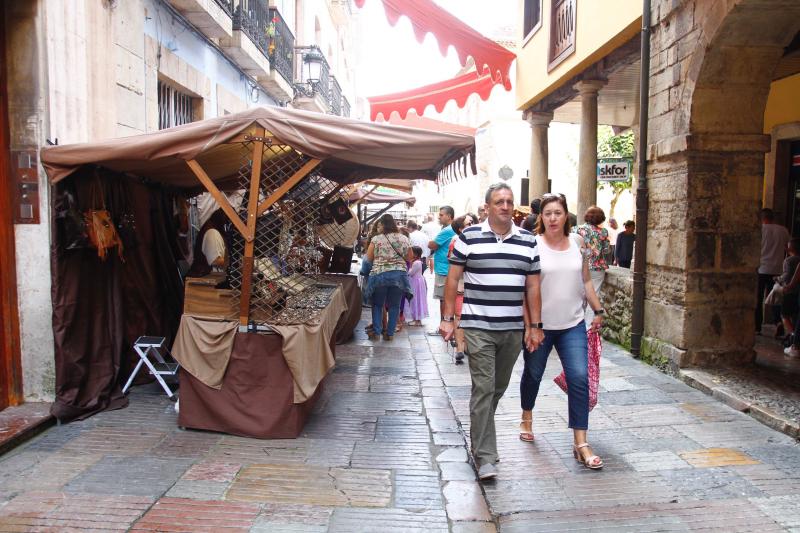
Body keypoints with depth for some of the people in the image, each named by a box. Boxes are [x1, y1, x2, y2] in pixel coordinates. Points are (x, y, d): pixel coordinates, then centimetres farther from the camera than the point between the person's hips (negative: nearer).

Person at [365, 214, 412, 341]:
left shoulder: (376, 239, -5)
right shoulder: (403, 238, 2)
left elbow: (369, 257, 0)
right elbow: (410, 257, 10)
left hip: (380, 274, -2)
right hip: (399, 274, 2)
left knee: (377, 304, 13)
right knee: (394, 305, 10)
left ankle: (376, 332, 13)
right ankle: (390, 333, 12)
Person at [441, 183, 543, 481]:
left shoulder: (528, 241, 8)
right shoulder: (469, 237, -2)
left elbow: (532, 286, 9)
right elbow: (453, 279, 0)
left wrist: (535, 326, 6)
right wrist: (448, 319, -4)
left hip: (513, 328, 4)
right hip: (478, 326, -4)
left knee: (499, 387, 16)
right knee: (483, 389, -6)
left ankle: (480, 433, 39)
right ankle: (484, 456, 2)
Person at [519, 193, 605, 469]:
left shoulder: (577, 242, 4)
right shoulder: (532, 244, -8)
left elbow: (586, 281, 13)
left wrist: (598, 309, 10)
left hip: (572, 325, 2)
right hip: (539, 324, -2)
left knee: (579, 378, -7)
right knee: (533, 374, 16)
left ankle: (580, 442, 0)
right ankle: (527, 417, 44)